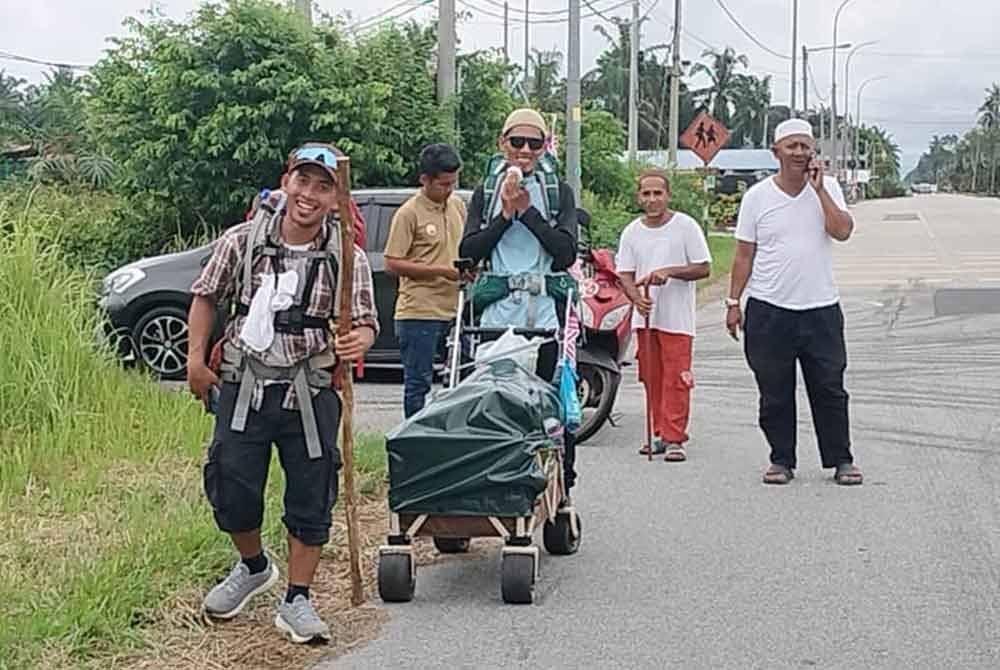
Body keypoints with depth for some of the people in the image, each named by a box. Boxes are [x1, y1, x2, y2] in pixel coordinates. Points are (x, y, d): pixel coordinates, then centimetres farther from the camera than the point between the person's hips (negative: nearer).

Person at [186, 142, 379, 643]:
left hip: (310, 394, 0)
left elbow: (365, 322, -4)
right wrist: (196, 358, -1)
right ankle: (253, 567, 36)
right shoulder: (243, 240, -4)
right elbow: (206, 297, 7)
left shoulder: (347, 258, -5)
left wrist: (359, 339, -27)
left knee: (311, 498, 3)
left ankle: (296, 601, 18)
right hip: (244, 387, 1)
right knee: (232, 491, 5)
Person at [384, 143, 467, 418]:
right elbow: (392, 263, -12)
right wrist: (442, 271, -16)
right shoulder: (409, 213, -8)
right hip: (419, 313, -6)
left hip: (454, 310, 6)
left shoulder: (458, 205, 12)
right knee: (418, 384, 0)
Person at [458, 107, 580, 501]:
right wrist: (506, 214, -6)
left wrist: (528, 211, -8)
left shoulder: (559, 192, 9)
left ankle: (561, 486, 5)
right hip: (497, 312, 1)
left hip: (546, 311, -1)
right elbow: (468, 252, 2)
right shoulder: (486, 193, 13)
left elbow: (567, 252, -4)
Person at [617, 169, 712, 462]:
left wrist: (669, 271, -17)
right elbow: (625, 274, 7)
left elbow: (703, 268, -3)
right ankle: (661, 433, 17)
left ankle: (674, 439, -7)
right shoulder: (631, 232, 8)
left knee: (676, 380, -8)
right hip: (645, 317, 4)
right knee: (652, 378, 7)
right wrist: (636, 296, -14)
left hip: (677, 317, -4)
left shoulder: (685, 226, -2)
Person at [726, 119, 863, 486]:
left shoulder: (828, 189, 4)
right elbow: (744, 254, 6)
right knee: (775, 393, 5)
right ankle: (782, 460, 17)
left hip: (821, 308, 0)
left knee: (830, 389, 5)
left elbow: (843, 231, -13)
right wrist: (733, 302, 2)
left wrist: (819, 189, -13)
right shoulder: (757, 196, 3)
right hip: (769, 309, 0)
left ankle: (841, 459, 16)